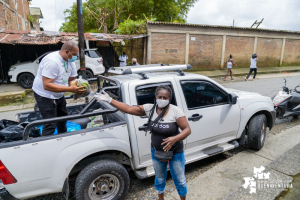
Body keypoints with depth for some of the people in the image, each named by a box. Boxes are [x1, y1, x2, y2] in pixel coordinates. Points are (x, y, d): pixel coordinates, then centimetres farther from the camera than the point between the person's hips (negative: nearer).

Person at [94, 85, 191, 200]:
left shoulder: (175, 111, -20)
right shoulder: (149, 108, -10)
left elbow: (187, 129, -19)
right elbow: (128, 109, -10)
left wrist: (175, 139, -36)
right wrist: (109, 100, -13)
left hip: (175, 153, -3)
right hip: (156, 152, 3)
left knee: (180, 180, 15)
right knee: (160, 178, 25)